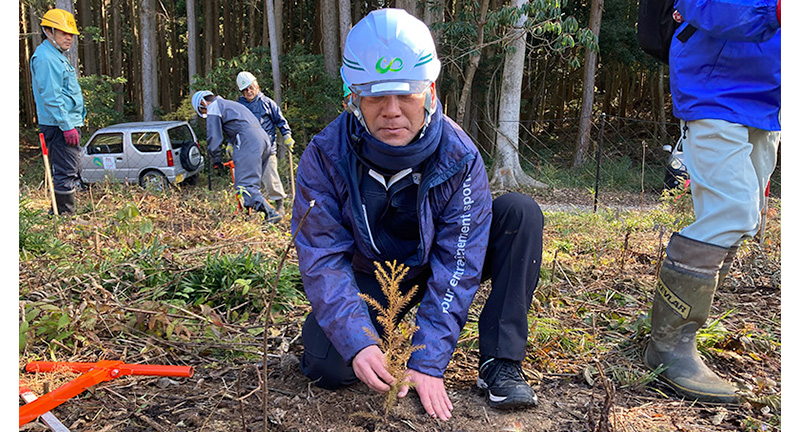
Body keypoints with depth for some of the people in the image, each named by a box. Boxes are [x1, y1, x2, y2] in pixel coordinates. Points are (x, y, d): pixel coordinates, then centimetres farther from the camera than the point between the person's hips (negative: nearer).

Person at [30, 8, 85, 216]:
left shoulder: (57, 56, 20)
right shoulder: (45, 58, -13)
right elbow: (51, 97, -20)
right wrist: (67, 126, -23)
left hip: (68, 124, 11)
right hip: (59, 127, -11)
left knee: (71, 174, 16)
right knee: (66, 175, -8)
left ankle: (59, 215, 26)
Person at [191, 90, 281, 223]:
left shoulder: (213, 107, 8)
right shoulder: (230, 104, 36)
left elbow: (214, 137, 2)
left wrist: (216, 159, 12)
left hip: (248, 143, -9)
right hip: (264, 139, 10)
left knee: (244, 185, -15)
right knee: (252, 181, 16)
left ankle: (271, 213, -27)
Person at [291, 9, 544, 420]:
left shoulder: (459, 157, -22)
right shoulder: (325, 156, -21)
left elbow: (457, 266, -23)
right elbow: (323, 259, -22)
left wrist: (429, 361, -29)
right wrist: (357, 344, -36)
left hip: (435, 271, 1)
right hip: (369, 280, 0)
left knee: (520, 212, -21)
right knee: (326, 365, -25)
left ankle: (500, 361, -16)